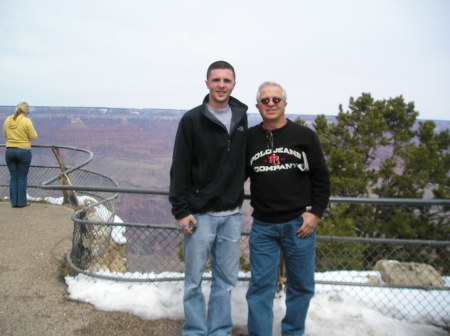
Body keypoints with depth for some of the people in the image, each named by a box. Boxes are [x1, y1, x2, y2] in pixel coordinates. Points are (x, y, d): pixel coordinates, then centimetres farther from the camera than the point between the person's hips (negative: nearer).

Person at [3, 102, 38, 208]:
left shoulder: (7, 120, 3)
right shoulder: (26, 121, -12)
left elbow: (5, 135, 13)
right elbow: (33, 136, -9)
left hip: (9, 151, 4)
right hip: (23, 151, -4)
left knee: (13, 177, 11)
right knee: (22, 177, 5)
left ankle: (14, 202, 14)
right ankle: (21, 202, 10)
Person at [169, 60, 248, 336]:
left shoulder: (241, 118, 7)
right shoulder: (192, 120, -7)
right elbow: (180, 169, -8)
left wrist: (236, 191, 11)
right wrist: (181, 211, -11)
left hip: (232, 215, 4)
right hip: (200, 215, -4)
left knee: (226, 279, 12)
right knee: (194, 279, 7)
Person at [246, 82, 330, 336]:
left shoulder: (305, 136, 1)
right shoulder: (249, 138, 5)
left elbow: (321, 178, 2)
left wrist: (315, 212, -7)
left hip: (299, 224, 0)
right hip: (262, 226, 1)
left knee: (302, 285, 10)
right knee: (260, 286, 4)